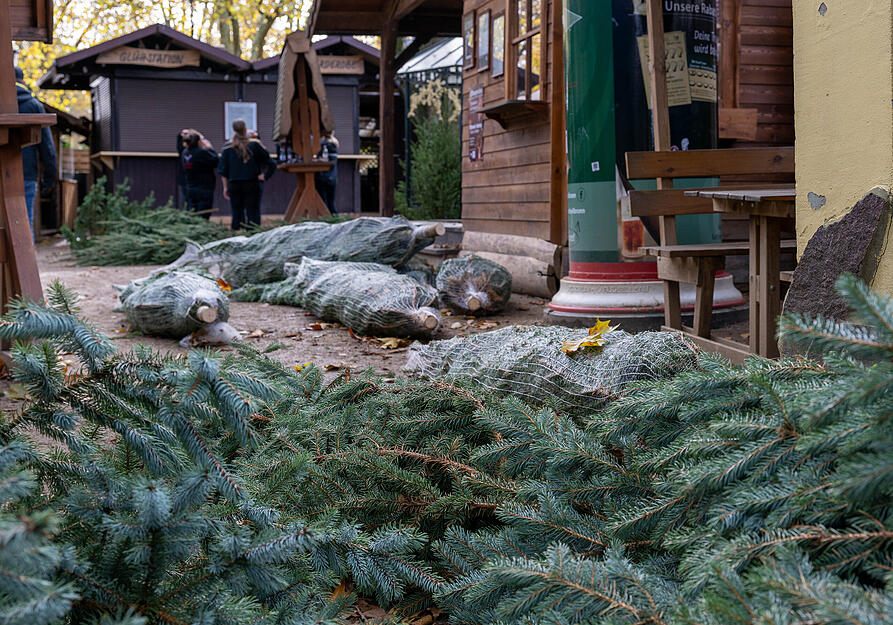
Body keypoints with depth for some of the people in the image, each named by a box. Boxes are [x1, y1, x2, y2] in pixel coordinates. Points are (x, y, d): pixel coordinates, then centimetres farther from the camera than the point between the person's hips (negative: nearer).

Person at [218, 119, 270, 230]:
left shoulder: (227, 147, 2)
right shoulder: (254, 145, -3)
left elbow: (223, 170, 3)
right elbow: (266, 159, 10)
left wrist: (225, 187, 9)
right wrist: (260, 172, 25)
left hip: (234, 185, 2)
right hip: (252, 184, -2)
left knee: (237, 214, 6)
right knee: (253, 213, -1)